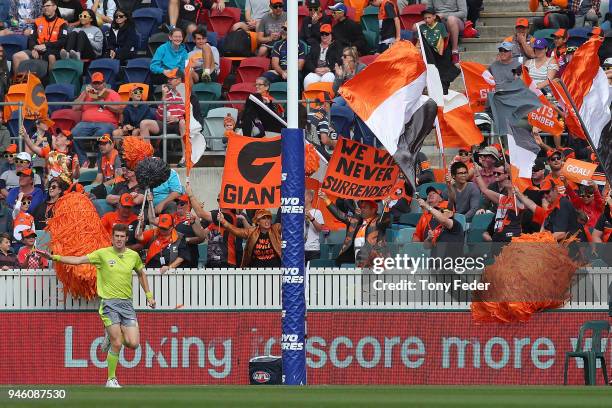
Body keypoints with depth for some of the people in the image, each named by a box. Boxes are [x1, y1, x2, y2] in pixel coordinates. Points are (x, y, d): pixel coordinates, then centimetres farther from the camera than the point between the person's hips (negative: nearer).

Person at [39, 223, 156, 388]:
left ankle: (112, 336, 25)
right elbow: (78, 260, -6)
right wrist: (55, 257, -15)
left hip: (127, 303, 3)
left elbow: (141, 273, 25)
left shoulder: (134, 256, 7)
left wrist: (149, 295, 23)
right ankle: (111, 379, 4)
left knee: (133, 344, -7)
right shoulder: (103, 254, -3)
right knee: (116, 344, -11)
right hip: (109, 302, -3)